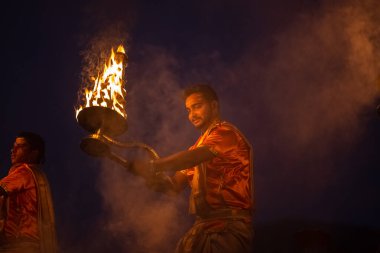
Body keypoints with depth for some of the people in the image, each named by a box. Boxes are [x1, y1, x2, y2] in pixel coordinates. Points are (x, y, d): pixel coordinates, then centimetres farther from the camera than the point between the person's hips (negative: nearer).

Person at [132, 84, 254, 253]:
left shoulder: (225, 132, -3)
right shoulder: (200, 144, 23)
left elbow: (193, 157, -22)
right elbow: (176, 184, 13)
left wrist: (152, 166, -29)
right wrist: (157, 180, -9)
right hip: (204, 225, 7)